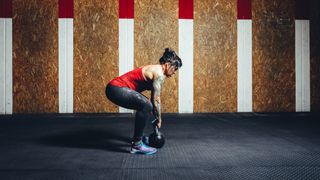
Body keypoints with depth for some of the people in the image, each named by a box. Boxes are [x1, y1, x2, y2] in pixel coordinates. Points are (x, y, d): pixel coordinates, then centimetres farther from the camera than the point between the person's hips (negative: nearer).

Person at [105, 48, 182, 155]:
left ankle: (138, 136, 29)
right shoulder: (159, 73, -13)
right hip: (116, 89, -11)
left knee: (145, 105, 21)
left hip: (117, 88, 11)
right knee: (146, 105, -23)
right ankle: (137, 144, -15)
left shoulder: (156, 70, 16)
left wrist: (157, 118, 23)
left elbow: (155, 98, 21)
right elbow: (156, 100, -11)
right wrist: (159, 119, 2)